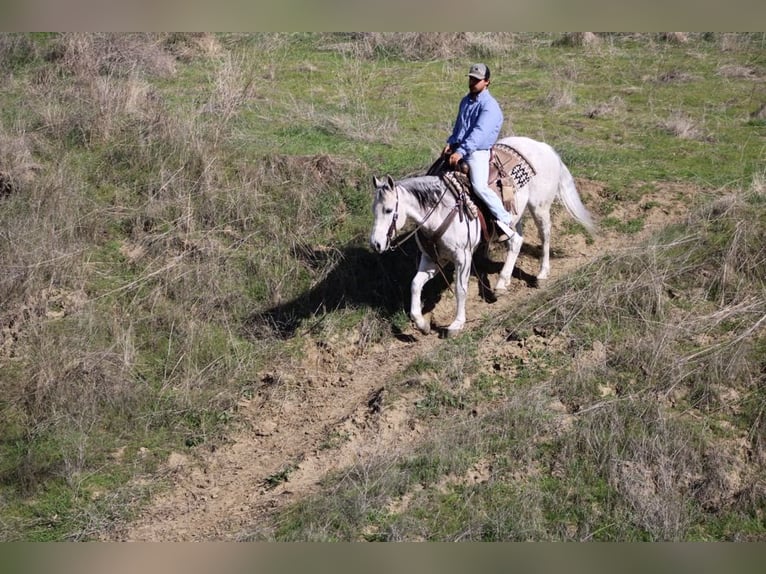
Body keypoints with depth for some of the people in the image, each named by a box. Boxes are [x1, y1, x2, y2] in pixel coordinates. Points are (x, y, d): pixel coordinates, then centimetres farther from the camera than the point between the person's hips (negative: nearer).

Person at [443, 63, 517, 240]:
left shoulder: (489, 106, -13)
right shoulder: (466, 101, 15)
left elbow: (479, 132, -25)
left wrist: (461, 152, -34)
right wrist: (451, 143, 3)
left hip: (478, 152, -9)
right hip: (459, 148, 9)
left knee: (479, 186, -27)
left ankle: (504, 219, -16)